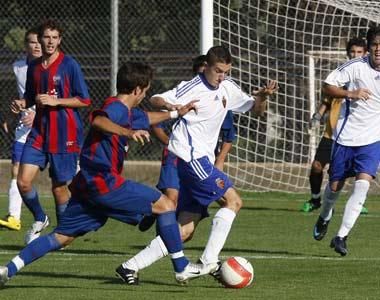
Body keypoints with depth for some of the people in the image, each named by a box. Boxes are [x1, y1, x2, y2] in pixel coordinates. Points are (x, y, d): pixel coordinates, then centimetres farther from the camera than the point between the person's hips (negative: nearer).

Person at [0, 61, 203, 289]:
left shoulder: (127, 111, 20)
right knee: (165, 205, -4)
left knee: (62, 237, 10)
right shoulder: (117, 107, -10)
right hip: (104, 181, -10)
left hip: (88, 184, 10)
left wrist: (175, 113, 50)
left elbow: (145, 118, 43)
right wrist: (128, 133, -46)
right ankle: (182, 268, -1)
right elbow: (98, 121, -34)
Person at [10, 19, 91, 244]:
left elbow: (84, 100, -7)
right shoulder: (34, 67, 10)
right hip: (40, 131, 5)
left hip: (65, 135, -5)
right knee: (23, 181, -6)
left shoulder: (69, 65, -7)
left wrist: (56, 101, -16)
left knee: (60, 186, 2)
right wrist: (22, 104, 0)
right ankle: (40, 219, 19)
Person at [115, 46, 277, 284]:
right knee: (233, 200, -15)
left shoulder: (228, 88, 13)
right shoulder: (193, 88, -9)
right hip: (188, 156, -8)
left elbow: (256, 110, 20)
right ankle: (209, 261, -16)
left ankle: (131, 267, 2)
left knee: (186, 231, 2)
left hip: (201, 161, 8)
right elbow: (155, 100, -12)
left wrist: (262, 97, -2)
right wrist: (168, 106, -34)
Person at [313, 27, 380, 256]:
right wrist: (350, 93, -20)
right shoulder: (356, 67, -10)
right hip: (346, 135, 0)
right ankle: (325, 216, 45)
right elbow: (328, 86, -6)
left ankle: (341, 236, -14)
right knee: (335, 185, 11)